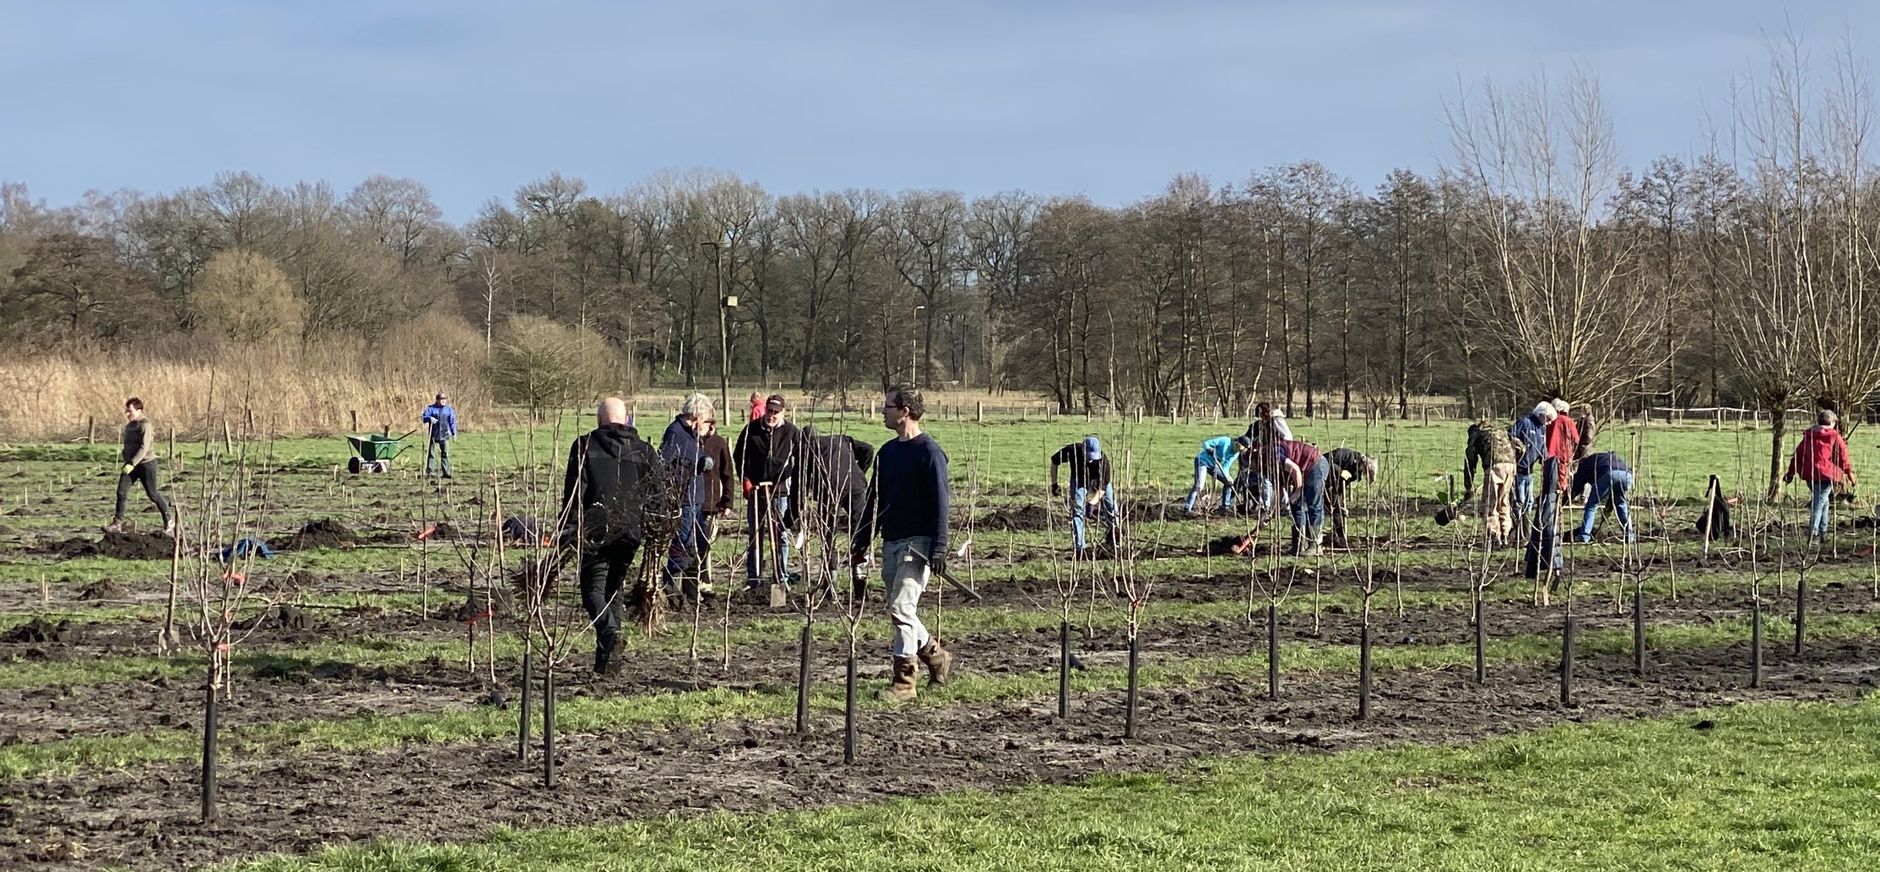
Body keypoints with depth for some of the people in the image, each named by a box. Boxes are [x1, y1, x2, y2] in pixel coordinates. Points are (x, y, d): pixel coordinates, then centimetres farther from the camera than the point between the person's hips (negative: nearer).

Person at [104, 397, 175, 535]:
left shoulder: (145, 425, -16)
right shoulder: (130, 425, 11)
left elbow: (144, 447, -24)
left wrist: (132, 464, -29)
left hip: (146, 463, -8)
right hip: (131, 464, 8)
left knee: (153, 494, 1)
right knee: (121, 491, -5)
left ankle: (169, 520, 18)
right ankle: (117, 524, -4)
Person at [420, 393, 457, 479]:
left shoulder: (449, 409, 9)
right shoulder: (431, 408, 2)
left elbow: (452, 421, 13)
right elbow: (424, 418, -3)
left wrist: (454, 433, 9)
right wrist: (430, 418, -23)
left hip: (444, 435, 1)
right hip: (433, 435, -1)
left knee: (445, 454, -1)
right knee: (430, 453, 2)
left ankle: (446, 472, 0)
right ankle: (429, 471, 7)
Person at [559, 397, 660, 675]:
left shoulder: (585, 446, 0)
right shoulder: (644, 451, 9)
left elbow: (573, 492, -5)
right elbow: (657, 494, 7)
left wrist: (568, 530, -3)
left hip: (595, 530, -3)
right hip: (631, 532, 3)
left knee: (593, 586, 2)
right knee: (614, 588, 15)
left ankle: (608, 629, -29)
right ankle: (605, 659, 15)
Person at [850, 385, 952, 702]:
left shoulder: (929, 452, -9)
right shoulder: (887, 452, 14)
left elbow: (940, 503, -12)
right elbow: (875, 499, 20)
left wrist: (938, 548, -18)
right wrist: (861, 541, 16)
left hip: (917, 542, -8)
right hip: (890, 542, 8)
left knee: (901, 609, -14)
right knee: (900, 612, 12)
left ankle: (903, 681, -10)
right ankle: (937, 658, 30)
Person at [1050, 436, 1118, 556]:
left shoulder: (1103, 460, -38)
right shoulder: (1072, 451, -35)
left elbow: (1102, 486, -35)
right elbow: (1054, 462, -15)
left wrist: (1092, 502, -49)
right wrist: (1054, 484, -15)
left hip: (1099, 479, 0)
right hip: (1079, 479, 0)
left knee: (1111, 506, -2)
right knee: (1077, 509, -12)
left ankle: (1111, 536, 22)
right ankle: (1078, 547, -7)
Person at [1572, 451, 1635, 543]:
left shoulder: (1585, 464, 33)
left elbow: (1575, 488, 29)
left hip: (1607, 473, -4)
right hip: (1627, 474, 4)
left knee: (1592, 505, 11)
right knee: (1621, 504, 28)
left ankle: (1584, 537, 7)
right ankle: (1629, 535, 24)